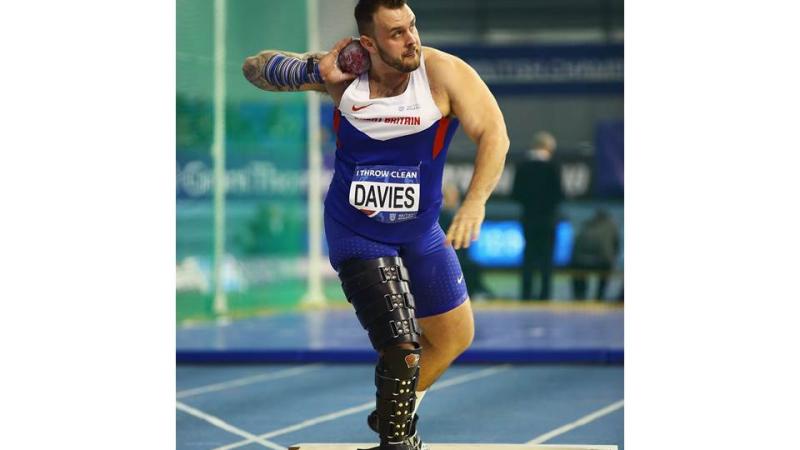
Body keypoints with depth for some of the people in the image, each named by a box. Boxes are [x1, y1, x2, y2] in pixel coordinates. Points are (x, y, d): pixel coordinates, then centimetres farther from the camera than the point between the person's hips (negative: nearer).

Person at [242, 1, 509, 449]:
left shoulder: (444, 73, -18)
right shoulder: (345, 75, -14)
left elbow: (494, 134, -25)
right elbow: (254, 67, -4)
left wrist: (475, 203, -39)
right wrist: (311, 71, -24)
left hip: (420, 232, 3)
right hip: (357, 236, -3)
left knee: (456, 337, 17)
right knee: (402, 345, -17)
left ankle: (393, 413, 41)